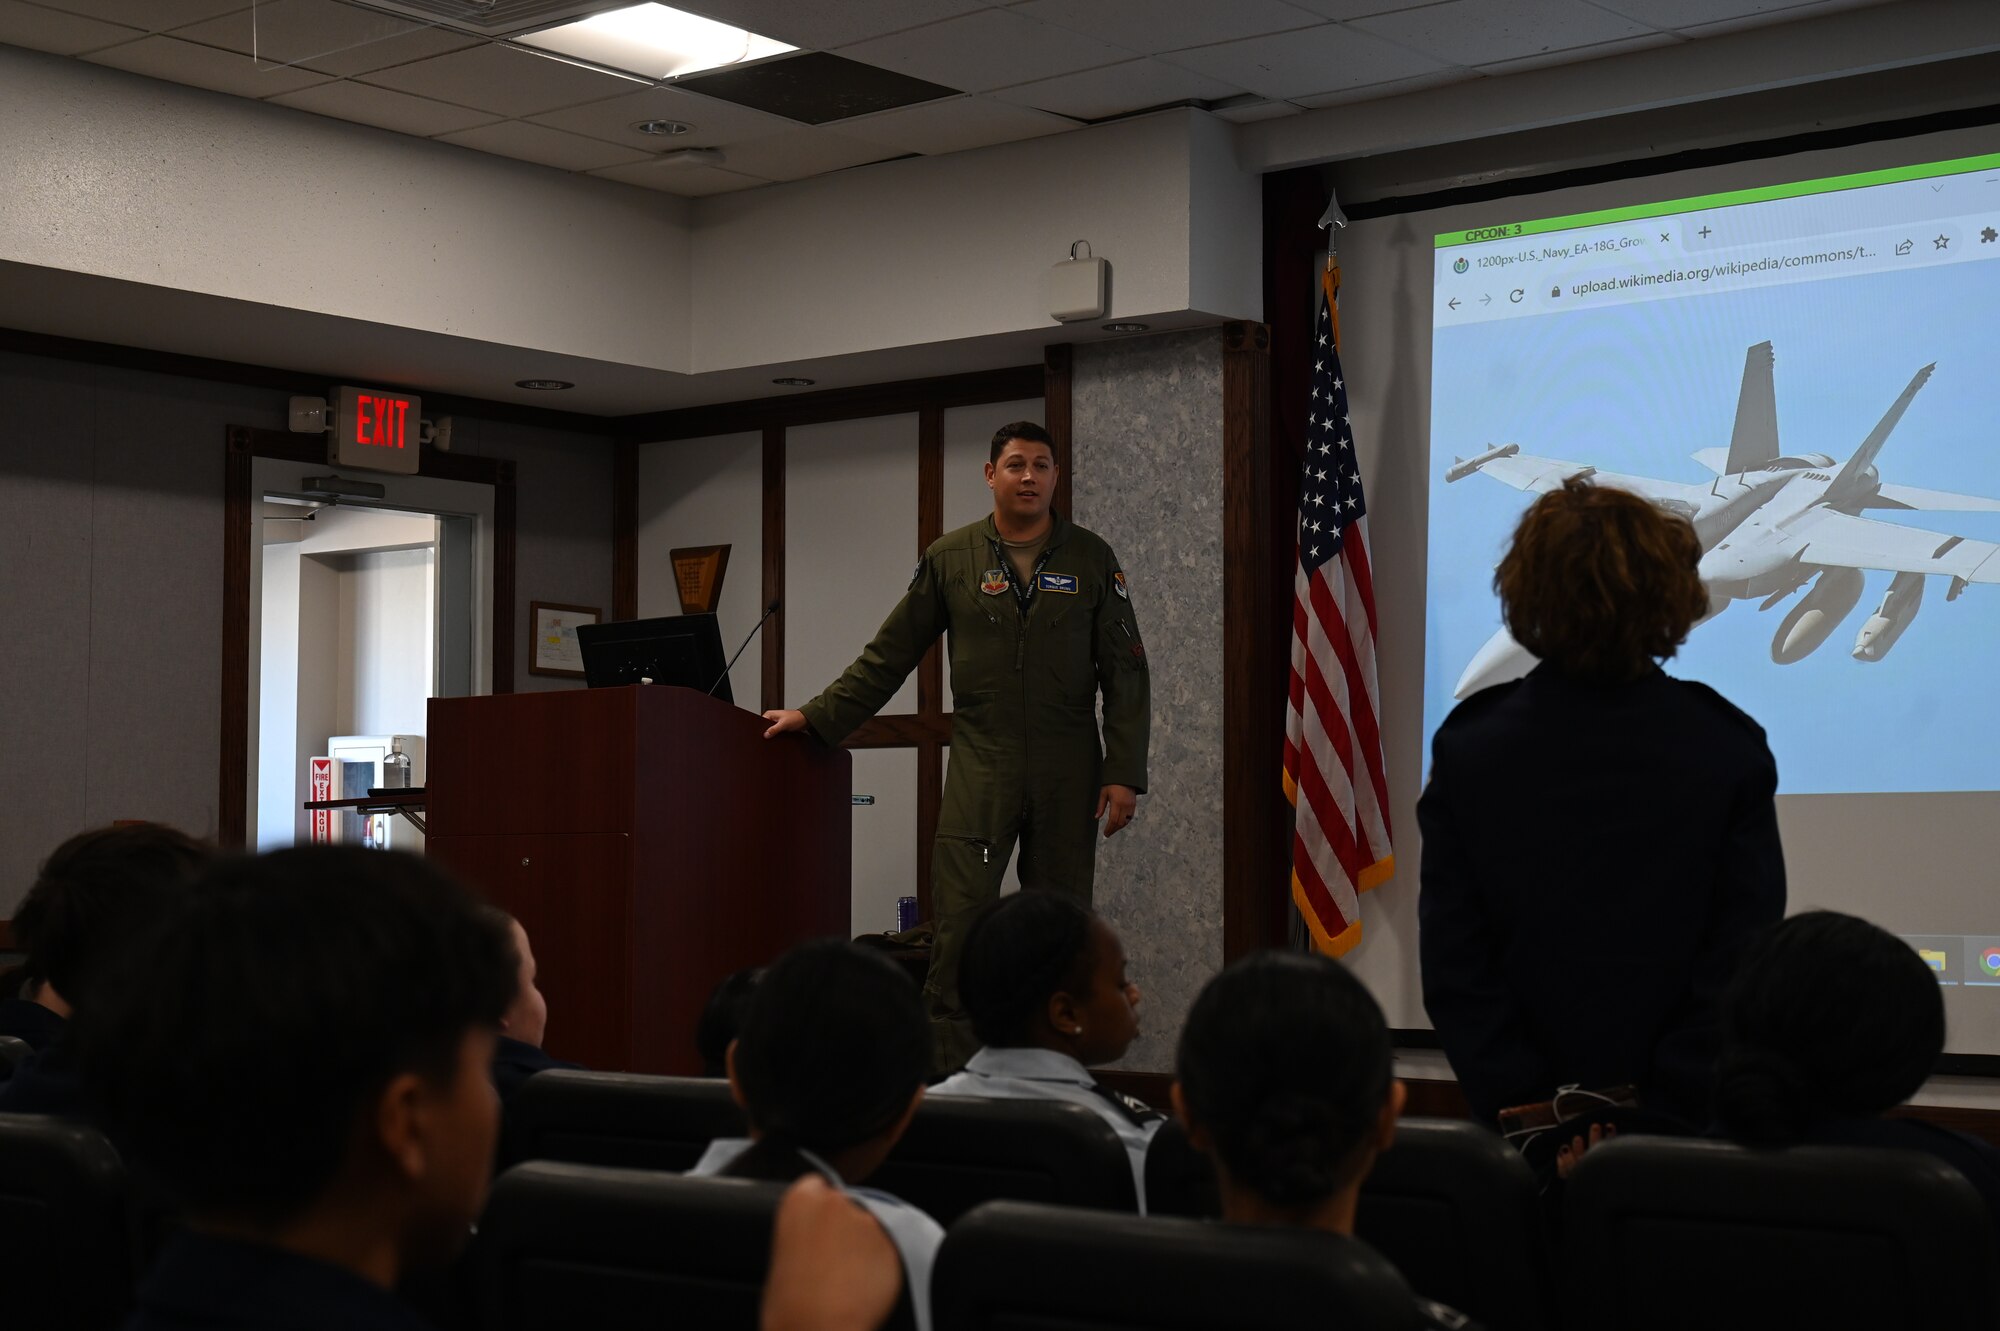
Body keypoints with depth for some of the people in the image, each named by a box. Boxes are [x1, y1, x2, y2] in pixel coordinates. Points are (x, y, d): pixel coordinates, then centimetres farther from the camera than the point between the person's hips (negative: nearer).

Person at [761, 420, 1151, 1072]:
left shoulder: (1091, 559, 6)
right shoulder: (950, 558, 6)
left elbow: (1124, 672, 4)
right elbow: (889, 655, 11)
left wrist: (1124, 773, -4)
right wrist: (817, 717, 6)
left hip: (1067, 773, 1)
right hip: (980, 767, -1)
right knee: (958, 921, -10)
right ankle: (948, 1080, -6)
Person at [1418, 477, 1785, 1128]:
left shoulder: (1469, 744, -6)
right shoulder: (1729, 750, -8)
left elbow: (1452, 959, -7)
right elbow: (1745, 956, -9)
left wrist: (1520, 1105, -5)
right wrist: (1666, 1115, -6)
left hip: (1525, 1121, 1)